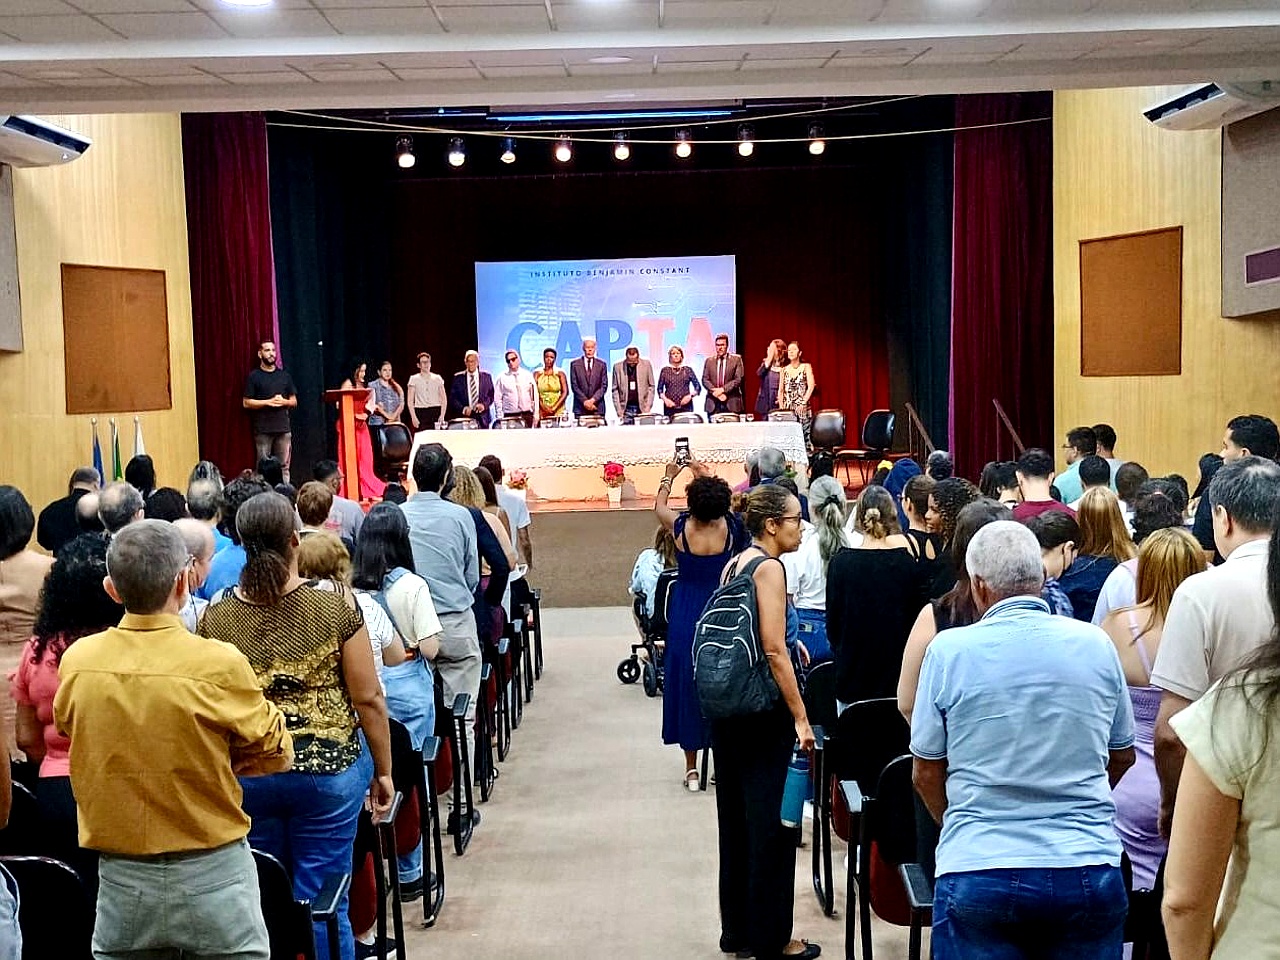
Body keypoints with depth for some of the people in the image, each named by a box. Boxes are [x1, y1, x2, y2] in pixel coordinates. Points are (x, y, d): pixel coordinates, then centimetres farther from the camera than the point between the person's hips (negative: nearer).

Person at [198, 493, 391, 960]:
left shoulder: (214, 618, -5)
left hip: (243, 776, 2)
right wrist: (383, 771, 3)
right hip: (328, 769, -2)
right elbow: (367, 699, -8)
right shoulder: (336, 605, -11)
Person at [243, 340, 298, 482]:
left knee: (284, 467, 1)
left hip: (283, 428, 3)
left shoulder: (284, 375, 15)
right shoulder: (253, 376, 5)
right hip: (263, 429, -3)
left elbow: (294, 401, 17)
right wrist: (269, 402, -10)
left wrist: (283, 401, -5)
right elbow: (246, 403, -1)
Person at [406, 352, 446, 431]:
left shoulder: (437, 378, 11)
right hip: (421, 413, -1)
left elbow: (443, 399, 10)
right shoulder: (414, 379, 7)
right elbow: (410, 401, 4)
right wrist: (413, 417, -7)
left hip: (435, 412, 1)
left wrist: (442, 415, -3)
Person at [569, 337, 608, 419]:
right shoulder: (575, 364, 6)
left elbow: (604, 386, 3)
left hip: (598, 408, 1)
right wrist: (585, 401, -10)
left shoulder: (601, 364, 9)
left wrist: (593, 400, -11)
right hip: (580, 408, -1)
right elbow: (574, 386, 0)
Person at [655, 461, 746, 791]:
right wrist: (704, 473, 25)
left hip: (686, 618, -1)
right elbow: (723, 499, 13)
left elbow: (658, 505, 9)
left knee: (686, 684, 8)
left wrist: (669, 476, 24)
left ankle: (692, 769, 14)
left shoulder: (681, 527, -13)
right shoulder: (729, 527, -11)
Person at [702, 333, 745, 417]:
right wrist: (716, 392, -11)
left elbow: (739, 379, -2)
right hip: (713, 404, 2)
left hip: (731, 404, -2)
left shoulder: (736, 359, 7)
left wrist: (723, 389, -13)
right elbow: (705, 380, 6)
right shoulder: (709, 361, 14)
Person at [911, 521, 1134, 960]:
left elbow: (926, 774, 1)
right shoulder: (1096, 644, -1)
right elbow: (1122, 757, 13)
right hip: (1090, 870, 2)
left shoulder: (949, 649, -8)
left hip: (977, 872, -2)